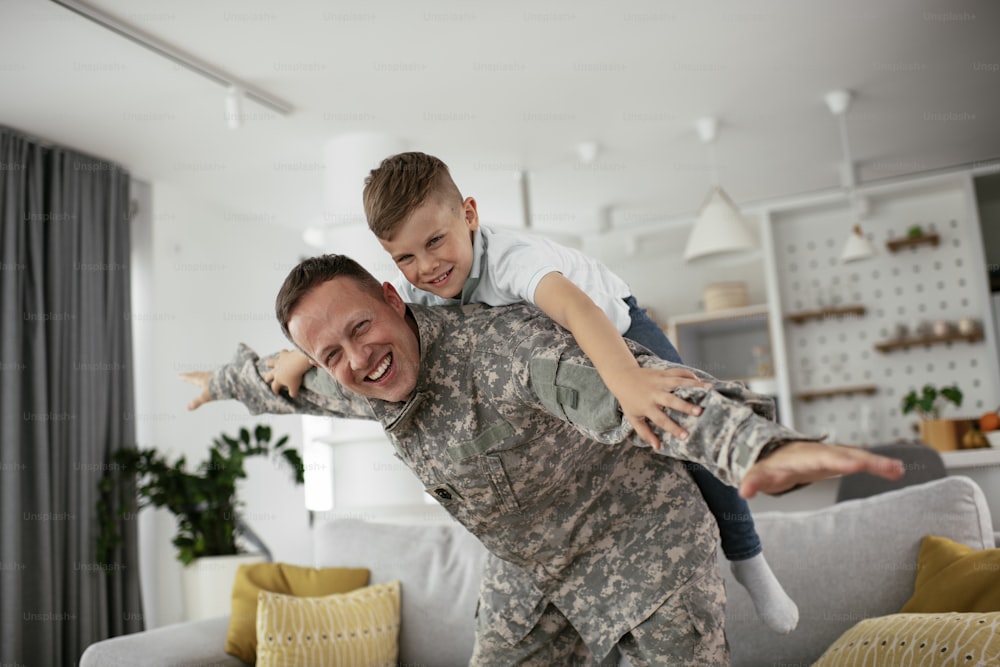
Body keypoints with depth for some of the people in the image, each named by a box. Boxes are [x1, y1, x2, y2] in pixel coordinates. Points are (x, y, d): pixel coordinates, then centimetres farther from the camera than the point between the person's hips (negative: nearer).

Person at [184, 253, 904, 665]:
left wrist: (767, 448, -68)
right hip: (527, 572, 7)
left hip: (642, 540, -6)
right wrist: (223, 381, 37)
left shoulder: (496, 343, -34)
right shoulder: (358, 385, -8)